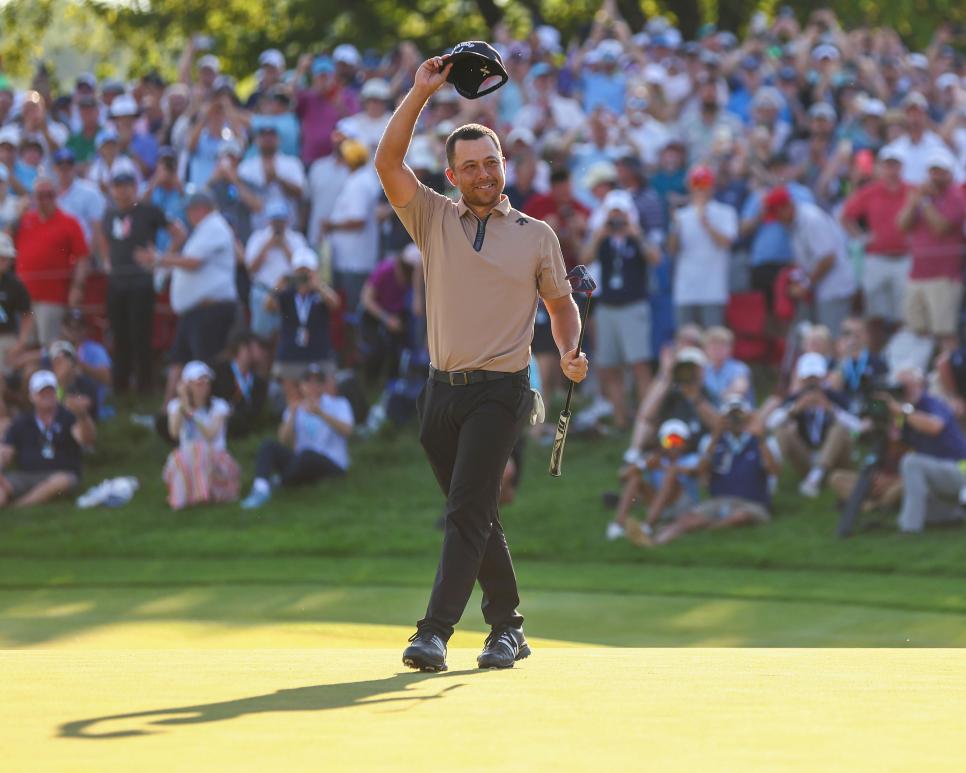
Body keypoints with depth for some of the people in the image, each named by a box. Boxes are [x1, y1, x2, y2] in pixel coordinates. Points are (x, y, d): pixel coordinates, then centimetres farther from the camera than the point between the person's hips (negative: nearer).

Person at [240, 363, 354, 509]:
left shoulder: (338, 404, 3)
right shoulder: (297, 407, 13)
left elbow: (347, 430, -18)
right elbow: (284, 440, -1)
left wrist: (320, 413, -28)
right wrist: (292, 414, -15)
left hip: (332, 465, -4)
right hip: (303, 463, 4)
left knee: (307, 454, -38)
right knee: (268, 445, -20)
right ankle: (261, 489, -41)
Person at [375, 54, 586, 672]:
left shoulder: (537, 236, 8)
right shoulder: (434, 220, 9)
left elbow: (561, 303, 16)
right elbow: (388, 163, -3)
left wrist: (570, 353, -4)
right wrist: (421, 92, -7)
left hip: (501, 391, -3)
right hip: (443, 389, 3)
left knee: (468, 509, -15)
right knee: (477, 514, 10)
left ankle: (436, 633, -22)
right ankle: (507, 627, 21)